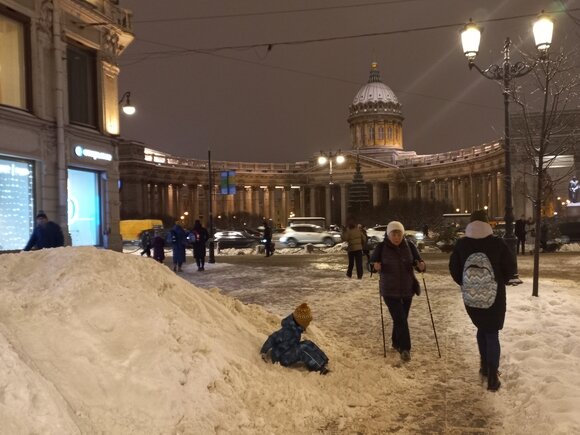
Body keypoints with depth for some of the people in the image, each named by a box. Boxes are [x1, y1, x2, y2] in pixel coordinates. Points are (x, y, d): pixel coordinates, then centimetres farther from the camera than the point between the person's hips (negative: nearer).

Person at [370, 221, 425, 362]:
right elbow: (371, 263, -3)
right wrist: (375, 266, -26)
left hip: (407, 289, 4)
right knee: (400, 319, -10)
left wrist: (421, 266, -20)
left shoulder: (409, 246, -4)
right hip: (390, 290, -3)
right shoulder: (381, 247, -11)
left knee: (401, 318, 16)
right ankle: (405, 348, 0)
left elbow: (418, 261, 3)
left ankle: (397, 343, 36)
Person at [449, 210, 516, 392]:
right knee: (492, 333, 7)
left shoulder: (461, 244, -7)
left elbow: (453, 268, 0)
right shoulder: (497, 243, -14)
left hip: (470, 298, 2)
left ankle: (485, 367, 31)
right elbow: (510, 268, -7)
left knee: (481, 329, 24)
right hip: (495, 296, -2)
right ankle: (492, 376, 0)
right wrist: (499, 283, 11)